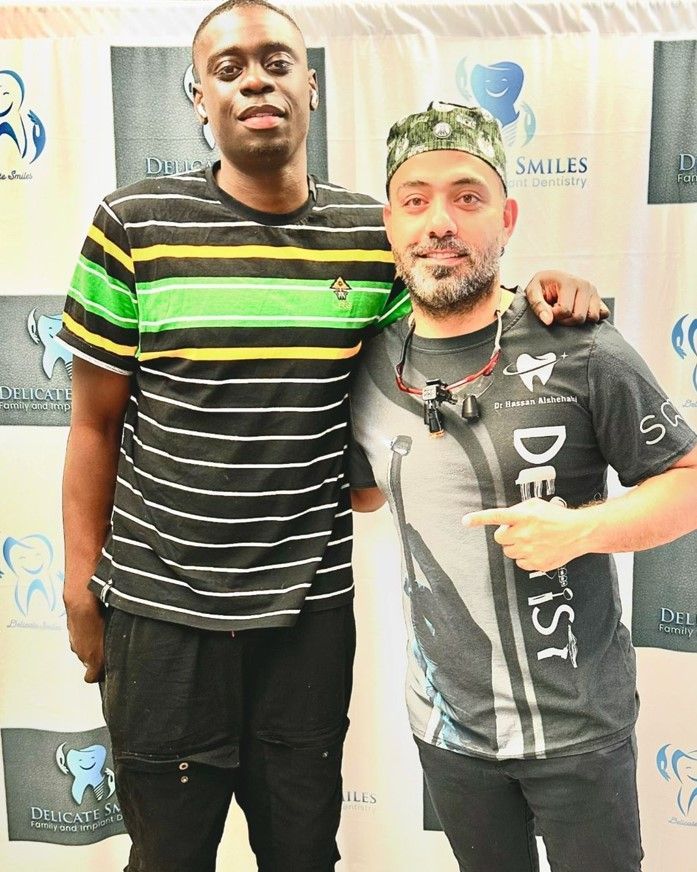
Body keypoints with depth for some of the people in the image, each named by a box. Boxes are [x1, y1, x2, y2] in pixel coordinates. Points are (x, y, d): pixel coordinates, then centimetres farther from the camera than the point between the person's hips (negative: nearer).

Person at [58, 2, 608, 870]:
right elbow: (95, 422, -2)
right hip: (161, 606, -1)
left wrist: (537, 295, -7)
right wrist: (82, 584, 0)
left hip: (311, 605, 2)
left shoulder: (372, 237, 0)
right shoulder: (135, 226, -7)